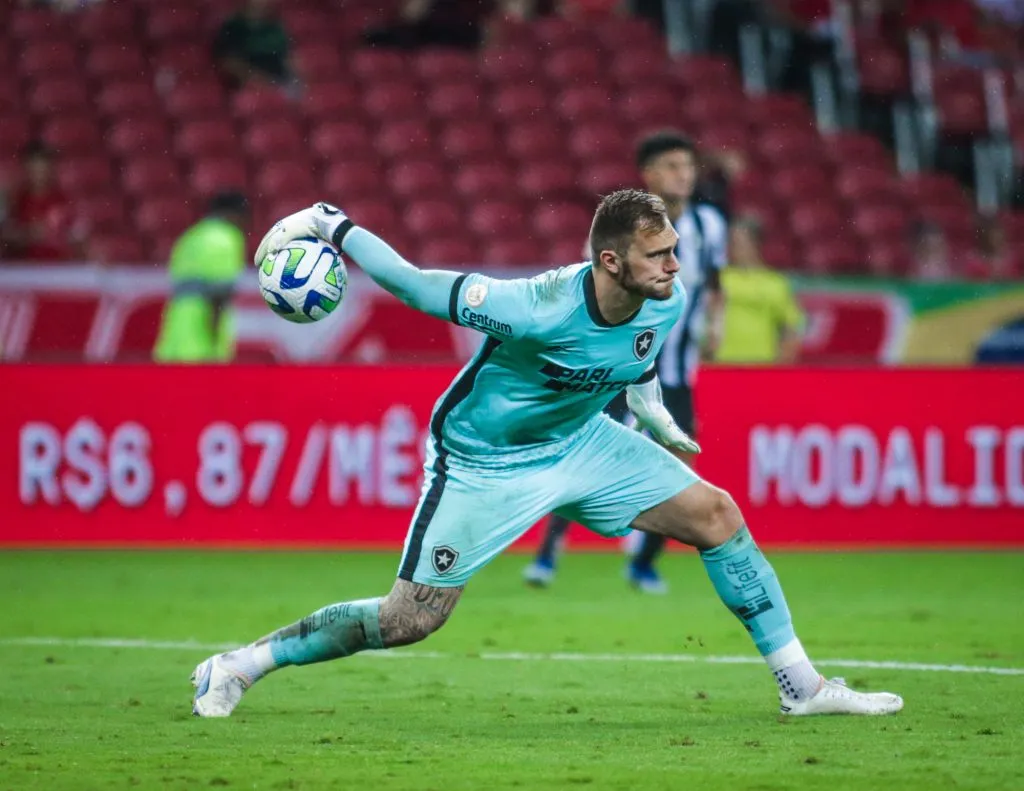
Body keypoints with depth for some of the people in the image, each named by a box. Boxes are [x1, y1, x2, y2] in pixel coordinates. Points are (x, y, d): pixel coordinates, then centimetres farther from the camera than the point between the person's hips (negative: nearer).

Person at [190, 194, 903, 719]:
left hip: (581, 440, 6)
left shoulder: (666, 303, -16)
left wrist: (653, 415, 18)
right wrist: (324, 222, -23)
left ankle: (802, 685, 6)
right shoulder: (536, 310, -36)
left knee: (717, 515, -3)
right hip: (482, 460, -6)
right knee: (410, 619, -7)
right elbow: (413, 283, -26)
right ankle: (237, 667, 11)